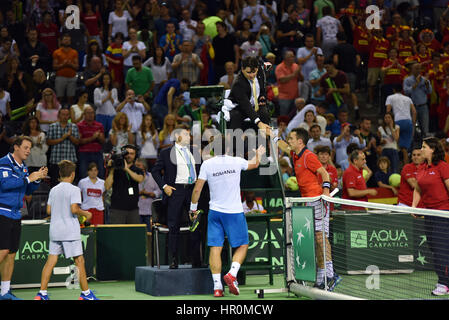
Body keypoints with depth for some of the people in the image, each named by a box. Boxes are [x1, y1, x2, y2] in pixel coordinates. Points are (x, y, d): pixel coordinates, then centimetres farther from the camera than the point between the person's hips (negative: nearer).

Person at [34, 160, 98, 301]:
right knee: (79, 261, 1)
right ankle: (85, 293, 4)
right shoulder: (74, 189, -8)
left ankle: (42, 293, 1)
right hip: (70, 232, -6)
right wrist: (85, 213, -1)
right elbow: (74, 209, -18)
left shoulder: (53, 190, 10)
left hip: (55, 231, 6)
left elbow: (48, 210, 12)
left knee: (51, 261, 5)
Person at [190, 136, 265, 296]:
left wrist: (193, 208, 12)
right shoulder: (236, 161, -1)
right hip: (234, 212, -1)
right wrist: (258, 154, 42)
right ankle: (232, 274, -12)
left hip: (215, 211, 1)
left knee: (215, 248, 1)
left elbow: (197, 189, -2)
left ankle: (217, 286, -4)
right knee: (242, 246, 9)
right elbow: (254, 164, 20)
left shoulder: (207, 164, -2)